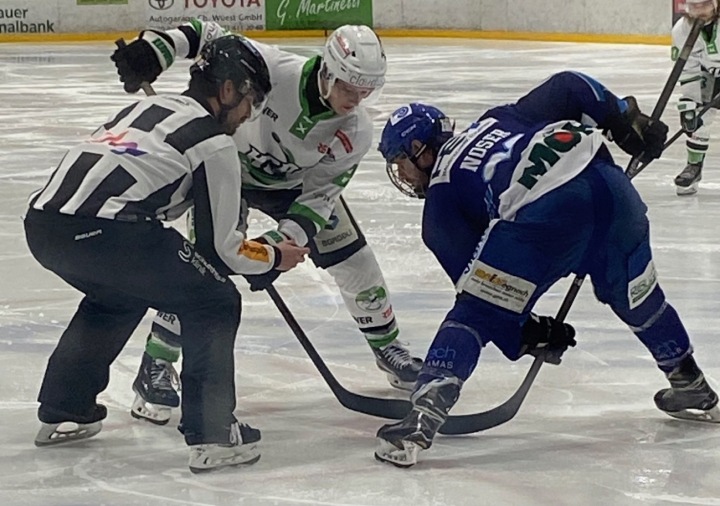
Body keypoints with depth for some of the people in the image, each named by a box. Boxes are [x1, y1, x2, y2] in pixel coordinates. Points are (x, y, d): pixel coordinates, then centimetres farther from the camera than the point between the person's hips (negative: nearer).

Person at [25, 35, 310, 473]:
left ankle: (62, 413, 43)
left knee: (117, 297, 37)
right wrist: (274, 257, 26)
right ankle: (213, 437, 5)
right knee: (214, 303, 9)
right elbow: (218, 248, 7)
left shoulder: (148, 107, 27)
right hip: (101, 231, -8)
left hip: (43, 223, 8)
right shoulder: (215, 144, 5)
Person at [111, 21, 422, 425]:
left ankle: (387, 346, 28)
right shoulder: (272, 69, -36)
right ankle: (156, 367, -8)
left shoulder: (356, 134, -25)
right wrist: (158, 46, -40)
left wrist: (281, 242, -34)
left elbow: (318, 197, -22)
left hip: (296, 184, 4)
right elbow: (211, 36, -26)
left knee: (355, 261, 2)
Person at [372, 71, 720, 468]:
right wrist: (626, 120, 27)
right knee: (636, 297, 30)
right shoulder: (498, 120, 35)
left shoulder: (440, 201, 20)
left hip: (540, 215, -6)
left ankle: (421, 418, -8)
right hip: (606, 181, 6)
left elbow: (473, 273, 15)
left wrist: (524, 335, 22)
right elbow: (567, 88, 23)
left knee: (474, 315, 5)